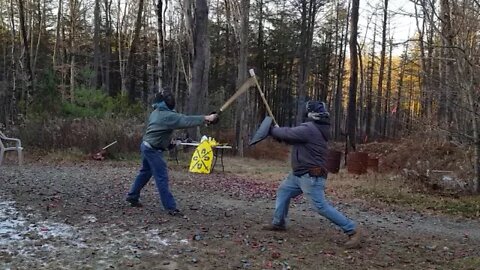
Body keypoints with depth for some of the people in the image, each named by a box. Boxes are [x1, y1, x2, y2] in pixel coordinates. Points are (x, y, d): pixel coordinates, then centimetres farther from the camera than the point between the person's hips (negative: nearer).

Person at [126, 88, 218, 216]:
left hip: (147, 146, 10)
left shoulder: (156, 112, 9)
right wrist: (206, 118, -30)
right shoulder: (167, 115, -21)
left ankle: (132, 196, 34)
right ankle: (171, 208, -8)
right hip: (153, 150, -10)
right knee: (162, 178, -9)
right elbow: (186, 120, -28)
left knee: (145, 173, 22)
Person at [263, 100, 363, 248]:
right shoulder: (315, 128, 11)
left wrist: (272, 130, 5)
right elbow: (293, 136, 17)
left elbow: (288, 133, -14)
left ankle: (353, 230, -6)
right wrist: (278, 131, 8)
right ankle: (278, 223, 29)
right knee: (283, 191, 19)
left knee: (322, 207, -11)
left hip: (311, 176, -11)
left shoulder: (309, 129, -21)